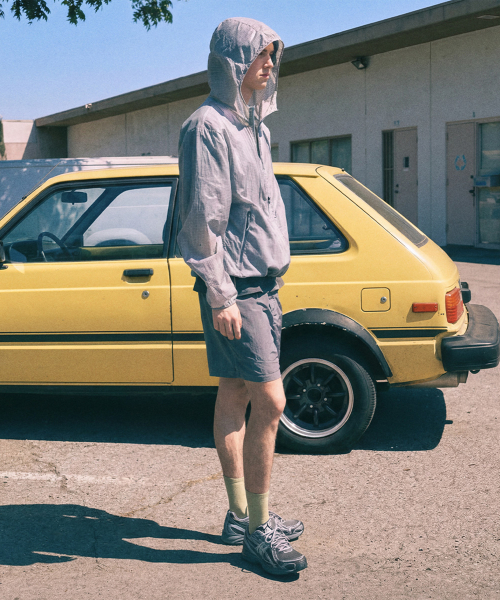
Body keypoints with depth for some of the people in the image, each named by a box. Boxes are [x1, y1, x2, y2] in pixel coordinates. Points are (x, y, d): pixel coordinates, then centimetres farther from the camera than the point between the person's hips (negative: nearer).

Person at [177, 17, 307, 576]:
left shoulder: (253, 128, 18)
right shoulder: (208, 125, -12)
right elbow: (203, 218, -17)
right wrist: (220, 295, -20)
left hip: (261, 285, 9)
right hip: (235, 289, -9)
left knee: (235, 397, 12)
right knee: (269, 401, -10)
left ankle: (241, 518, 20)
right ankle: (256, 531, 0)